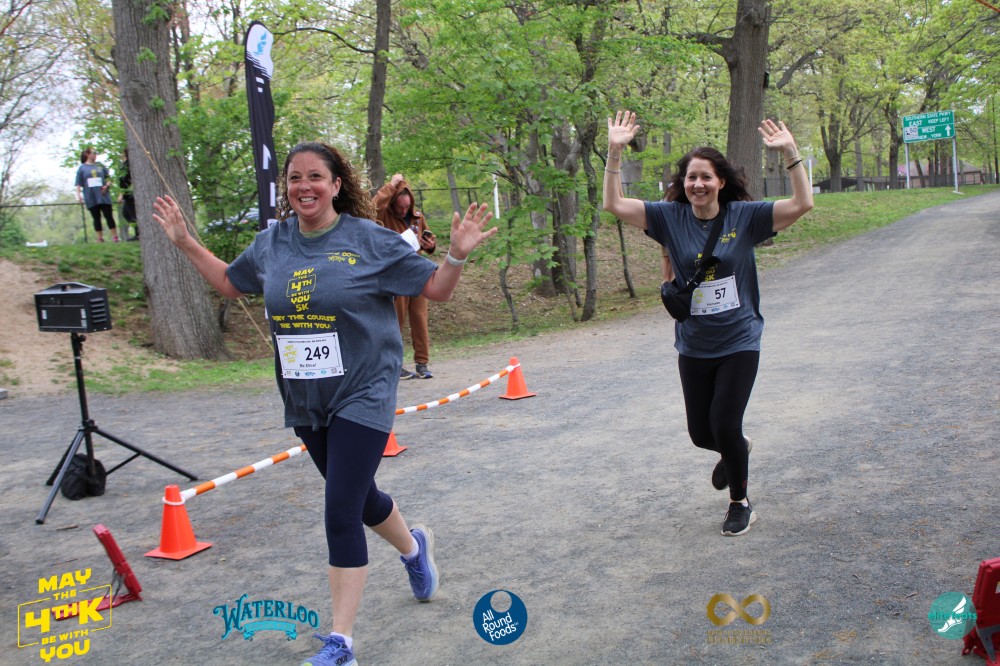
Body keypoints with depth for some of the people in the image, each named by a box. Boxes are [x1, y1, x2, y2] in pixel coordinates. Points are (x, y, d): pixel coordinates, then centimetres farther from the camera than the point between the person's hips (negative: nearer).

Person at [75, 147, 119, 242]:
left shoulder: (100, 166, 10)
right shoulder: (82, 168, 5)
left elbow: (108, 178, 13)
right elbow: (79, 184, 4)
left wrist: (107, 186, -6)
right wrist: (79, 195, -6)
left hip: (103, 196, 1)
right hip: (91, 198, -1)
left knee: (109, 216, -3)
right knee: (96, 218, 5)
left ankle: (114, 236, 0)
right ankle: (100, 237, 10)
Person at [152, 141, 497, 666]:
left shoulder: (370, 240, -10)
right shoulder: (271, 243, 4)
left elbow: (435, 289, -5)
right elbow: (228, 282, 21)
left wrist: (458, 254, -23)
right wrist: (184, 242, 14)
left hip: (362, 397, -5)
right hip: (304, 402, 6)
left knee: (341, 513, -10)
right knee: (358, 498, 20)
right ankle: (413, 547, 52)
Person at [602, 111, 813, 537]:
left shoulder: (744, 216, -8)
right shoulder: (670, 217, -4)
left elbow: (802, 204, -16)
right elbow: (614, 204, -11)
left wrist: (790, 152, -26)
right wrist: (615, 152, -20)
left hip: (739, 342, -3)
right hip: (693, 346, 3)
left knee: (725, 425, -7)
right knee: (701, 433, 11)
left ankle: (741, 504, 19)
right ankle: (734, 452, 50)